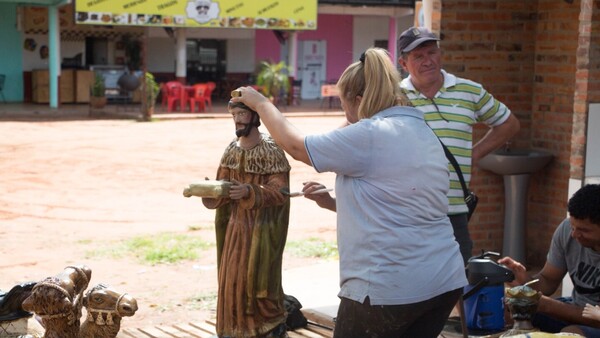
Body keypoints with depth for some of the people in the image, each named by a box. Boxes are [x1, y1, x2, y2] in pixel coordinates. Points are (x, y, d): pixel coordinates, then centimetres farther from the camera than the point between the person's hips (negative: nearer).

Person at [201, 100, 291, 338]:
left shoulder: (272, 150, -13)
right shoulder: (232, 150, 6)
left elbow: (280, 191, -19)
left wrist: (249, 191, -32)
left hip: (262, 228, -6)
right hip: (236, 226, 6)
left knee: (260, 280, -4)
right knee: (232, 280, 9)